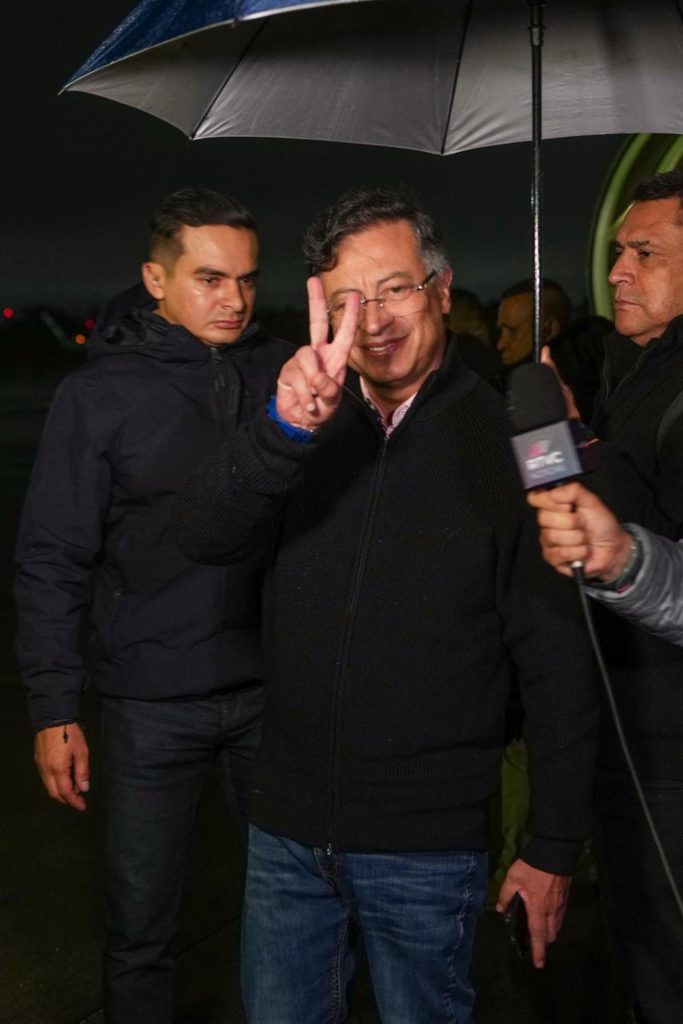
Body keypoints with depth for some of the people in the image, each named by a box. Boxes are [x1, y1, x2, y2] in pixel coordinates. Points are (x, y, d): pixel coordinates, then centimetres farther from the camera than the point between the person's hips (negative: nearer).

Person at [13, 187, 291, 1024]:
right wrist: (54, 709, -6)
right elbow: (53, 562, -4)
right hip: (152, 703, -2)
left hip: (273, 688, 2)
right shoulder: (100, 394, -5)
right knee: (139, 926, 10)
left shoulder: (282, 372, 0)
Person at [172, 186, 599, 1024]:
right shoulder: (308, 425, 3)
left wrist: (554, 847, -5)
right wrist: (286, 429, -30)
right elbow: (202, 537, -13)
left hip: (428, 844, -3)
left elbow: (555, 660, -6)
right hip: (288, 829, 4)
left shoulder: (502, 439, -8)